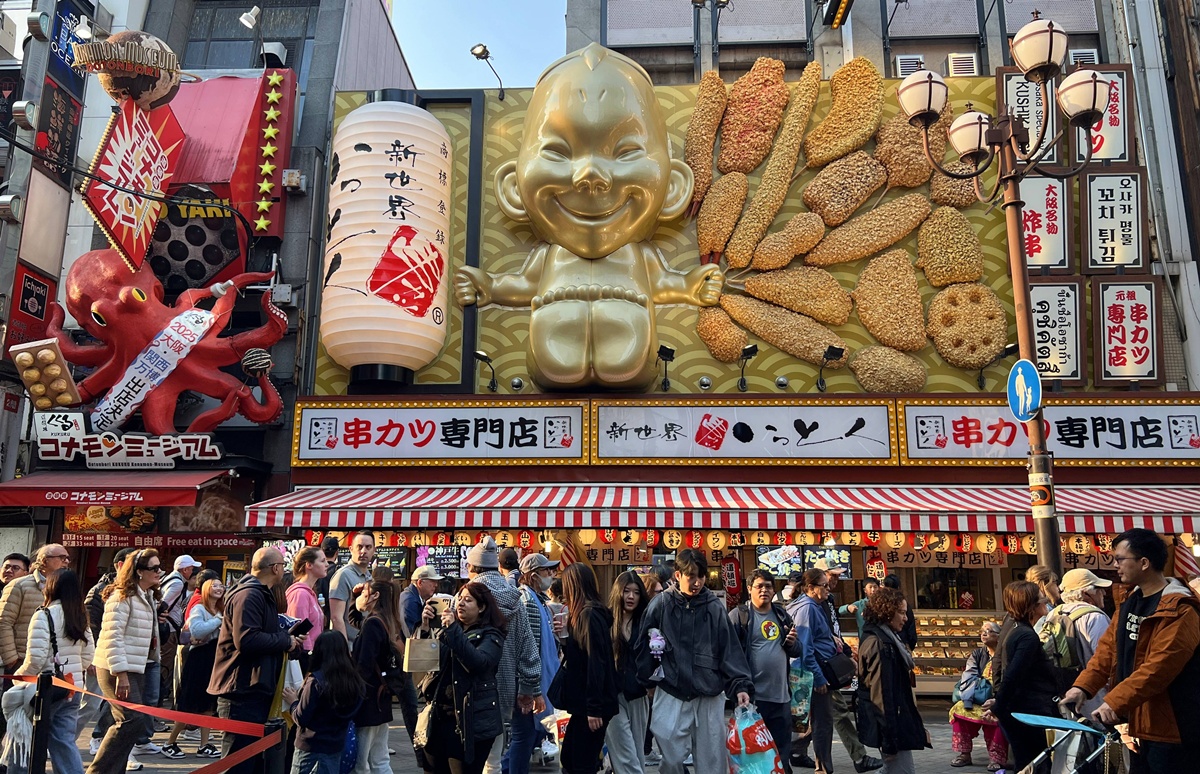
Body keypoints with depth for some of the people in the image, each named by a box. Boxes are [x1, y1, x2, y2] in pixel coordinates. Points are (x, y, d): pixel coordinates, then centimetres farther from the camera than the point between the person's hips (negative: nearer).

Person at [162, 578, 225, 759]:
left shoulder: (221, 611, 14)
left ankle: (204, 746, 14)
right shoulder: (198, 609, -8)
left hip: (215, 661, 7)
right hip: (198, 660, -7)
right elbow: (196, 631, -27)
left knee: (208, 704, 9)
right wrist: (219, 620, -19)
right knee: (189, 706, -2)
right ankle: (170, 743, 13)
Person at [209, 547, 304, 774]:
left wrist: (287, 638, 9)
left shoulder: (261, 594, 17)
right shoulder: (249, 595, -19)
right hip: (243, 690, -11)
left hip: (255, 689, 11)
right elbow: (246, 640, -30)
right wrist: (285, 640, -18)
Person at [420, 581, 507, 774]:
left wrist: (453, 630, -25)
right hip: (443, 717, 6)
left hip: (471, 721, -6)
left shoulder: (490, 636, -5)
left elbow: (479, 662, -24)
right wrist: (425, 626, -7)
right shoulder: (449, 630, 14)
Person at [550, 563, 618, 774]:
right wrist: (566, 634, 2)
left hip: (592, 704, -10)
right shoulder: (583, 614, 12)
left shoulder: (589, 615, -18)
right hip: (584, 702, 10)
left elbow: (596, 663, -22)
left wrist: (594, 709, -22)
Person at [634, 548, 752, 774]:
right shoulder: (661, 604, -4)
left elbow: (730, 649, -2)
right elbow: (643, 645, 3)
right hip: (671, 693, -1)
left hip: (709, 694, 1)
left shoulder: (715, 606, -1)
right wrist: (647, 681, 1)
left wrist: (740, 685, -12)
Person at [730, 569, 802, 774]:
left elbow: (797, 652, 19)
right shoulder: (738, 615, -6)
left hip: (781, 695, 6)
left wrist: (792, 643, -4)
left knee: (783, 753, 15)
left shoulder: (782, 615, 13)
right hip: (752, 695, -6)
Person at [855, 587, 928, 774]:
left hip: (896, 716, 10)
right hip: (890, 721, -10)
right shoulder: (877, 642, -19)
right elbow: (880, 690, -23)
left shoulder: (887, 638, 15)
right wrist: (890, 735, -23)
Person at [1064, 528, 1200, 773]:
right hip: (1139, 724, 9)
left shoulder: (1179, 610, -18)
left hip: (1170, 728, -9)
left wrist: (1116, 701, -28)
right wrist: (1083, 686, -7)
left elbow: (1159, 667, -26)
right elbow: (1108, 649, 6)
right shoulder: (1130, 603, 11)